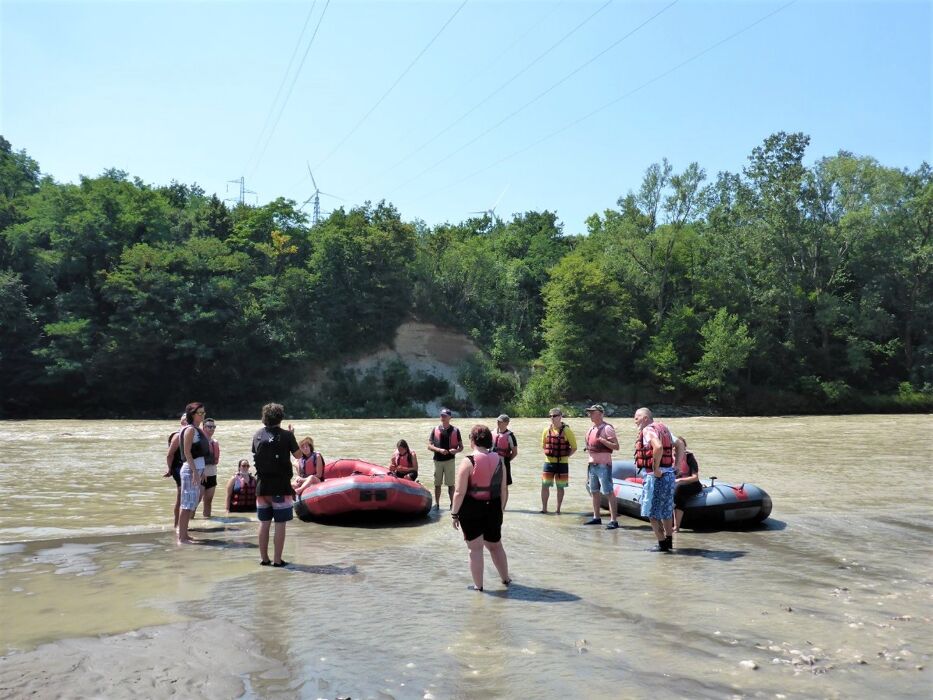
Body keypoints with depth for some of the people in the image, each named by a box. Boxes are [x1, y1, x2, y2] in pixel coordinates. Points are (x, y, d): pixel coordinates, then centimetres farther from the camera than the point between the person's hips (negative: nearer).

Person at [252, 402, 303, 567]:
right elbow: (298, 455, 3)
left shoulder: (258, 435, 3)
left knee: (264, 523, 12)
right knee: (280, 524, 1)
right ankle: (277, 559, 2)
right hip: (281, 486, -4)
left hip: (262, 484, 4)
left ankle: (264, 558, 18)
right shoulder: (286, 435, -9)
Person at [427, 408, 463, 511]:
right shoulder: (435, 430, 5)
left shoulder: (455, 430, 2)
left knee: (450, 484, 0)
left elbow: (461, 447, 5)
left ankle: (452, 504, 8)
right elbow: (429, 446, 2)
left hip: (450, 460, -2)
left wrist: (456, 450, -18)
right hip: (437, 460, 2)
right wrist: (439, 450, -15)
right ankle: (436, 504, 16)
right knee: (437, 484, 8)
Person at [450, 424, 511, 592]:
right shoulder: (499, 460, -1)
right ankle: (506, 579, 33)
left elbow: (460, 493, -16)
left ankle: (478, 585, 16)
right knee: (496, 545, 22)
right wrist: (500, 509, 16)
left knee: (475, 548, 8)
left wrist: (454, 514, -6)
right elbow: (504, 490, 3)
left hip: (471, 510, -5)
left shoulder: (468, 462, -16)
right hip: (493, 509, 5)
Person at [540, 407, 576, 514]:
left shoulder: (566, 430, -7)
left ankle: (558, 509, 15)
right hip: (548, 462, 3)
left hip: (562, 463, -3)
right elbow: (543, 445, 19)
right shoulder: (547, 430, 5)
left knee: (560, 487, 5)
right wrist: (548, 454, 9)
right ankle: (544, 508, 12)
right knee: (545, 485, 1)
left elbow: (574, 447, -3)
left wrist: (565, 456, -5)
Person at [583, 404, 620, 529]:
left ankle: (614, 520, -8)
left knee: (608, 492, -9)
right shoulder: (591, 429, 14)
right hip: (592, 464, 9)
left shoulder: (607, 428, -11)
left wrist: (603, 441, -25)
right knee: (594, 491, 15)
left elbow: (616, 446, -15)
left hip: (603, 465, -9)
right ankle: (596, 517, 25)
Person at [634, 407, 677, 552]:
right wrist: (676, 465, 15)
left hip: (655, 476, -9)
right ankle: (669, 541, 25)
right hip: (669, 474, 9)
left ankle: (662, 544, 3)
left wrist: (656, 468, -23)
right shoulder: (663, 428, 15)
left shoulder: (648, 430, -14)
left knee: (652, 512, 1)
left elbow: (658, 447, -32)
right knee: (666, 511, 18)